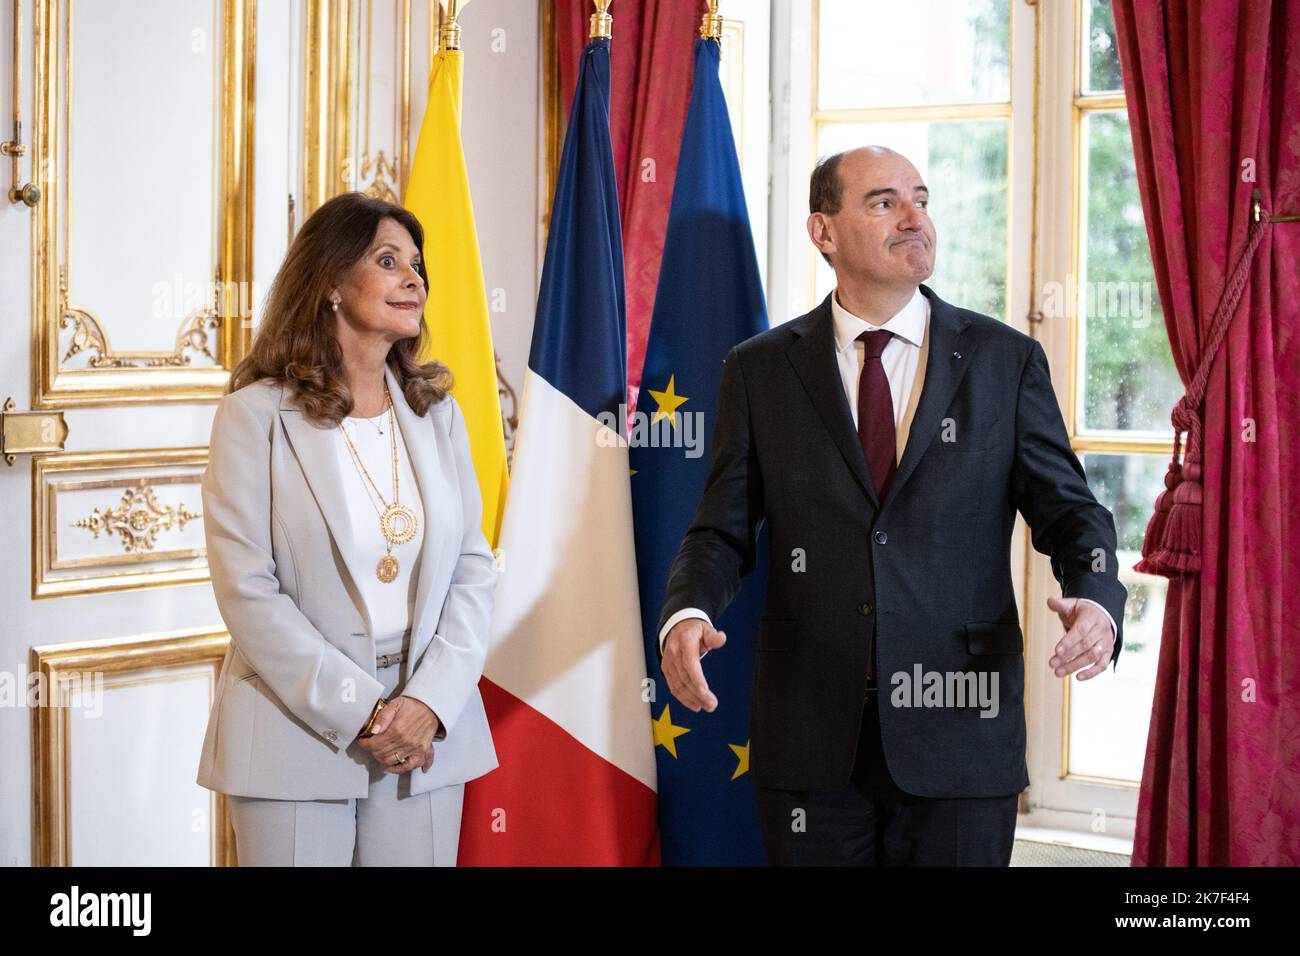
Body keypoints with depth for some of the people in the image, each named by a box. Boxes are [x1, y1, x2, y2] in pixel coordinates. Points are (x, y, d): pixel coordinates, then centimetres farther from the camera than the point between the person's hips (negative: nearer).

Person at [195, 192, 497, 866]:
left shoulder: (437, 413, 9)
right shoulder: (257, 414, -4)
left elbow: (473, 569, 5)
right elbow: (248, 590, -10)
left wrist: (430, 701, -10)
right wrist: (358, 712, -14)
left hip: (428, 724, 4)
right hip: (297, 728, -3)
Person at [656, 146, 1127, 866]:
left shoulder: (1006, 360, 4)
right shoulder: (760, 369, 5)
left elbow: (1068, 509, 5)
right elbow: (723, 529, 5)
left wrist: (1096, 601, -16)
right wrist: (686, 615, -16)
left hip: (959, 725, 0)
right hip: (810, 735, 1)